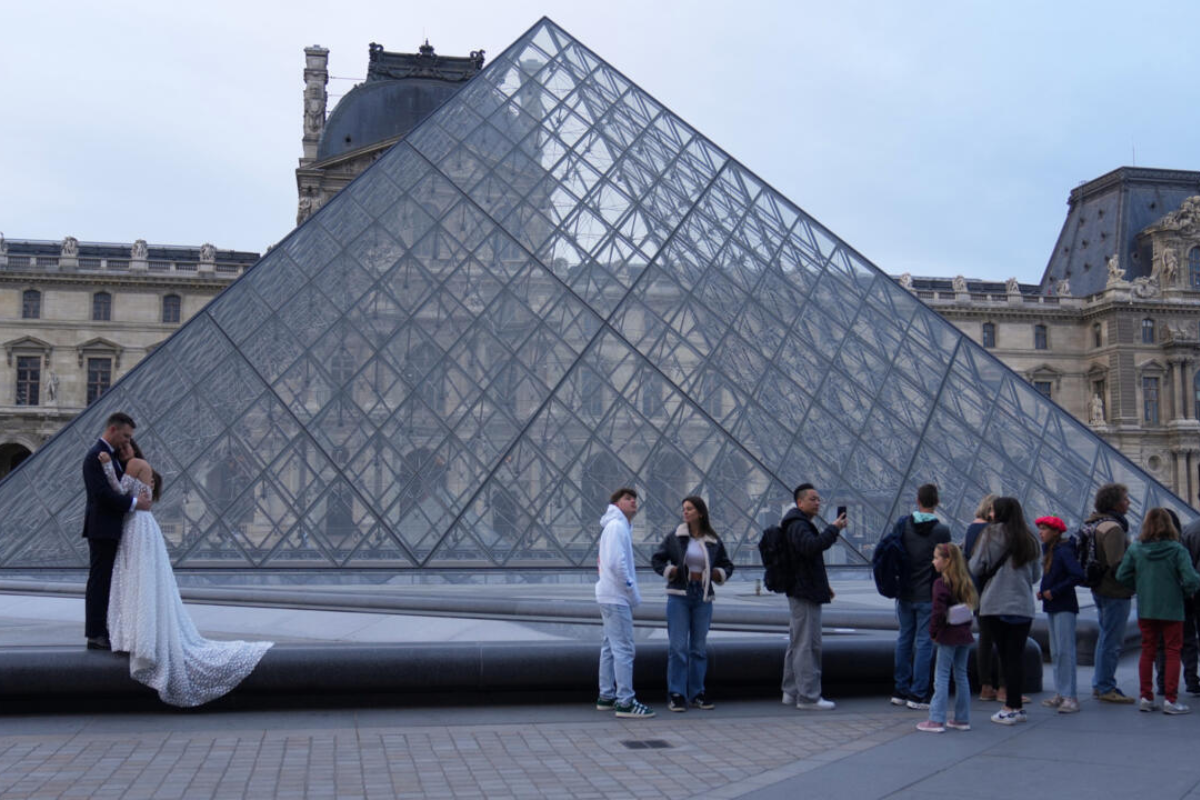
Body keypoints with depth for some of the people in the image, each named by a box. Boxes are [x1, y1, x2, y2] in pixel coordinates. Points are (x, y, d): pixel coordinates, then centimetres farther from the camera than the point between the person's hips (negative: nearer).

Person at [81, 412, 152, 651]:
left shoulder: (110, 454, 17)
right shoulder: (96, 456, -14)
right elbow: (102, 493, -22)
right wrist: (134, 502, -17)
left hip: (110, 530, 10)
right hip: (102, 529, -10)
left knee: (104, 582, 11)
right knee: (99, 582, -6)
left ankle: (101, 632, 16)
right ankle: (95, 635, -2)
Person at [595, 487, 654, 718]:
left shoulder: (620, 526, 19)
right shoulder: (617, 526, -13)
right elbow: (616, 563, -22)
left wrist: (631, 592, 11)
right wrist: (633, 594, -16)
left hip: (610, 596, 11)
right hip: (617, 598, -11)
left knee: (610, 647, 14)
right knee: (623, 649, -10)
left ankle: (606, 697, 21)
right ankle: (625, 702, -9)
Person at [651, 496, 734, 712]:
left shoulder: (714, 541, 5)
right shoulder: (674, 537, 1)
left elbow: (727, 565, 16)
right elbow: (656, 560, 7)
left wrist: (717, 574, -3)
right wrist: (670, 571, -8)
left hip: (703, 598, 2)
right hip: (679, 597, -2)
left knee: (700, 647, 8)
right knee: (678, 647, -5)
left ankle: (697, 693, 17)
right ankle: (676, 695, 1)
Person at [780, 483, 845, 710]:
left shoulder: (801, 525, 21)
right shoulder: (798, 525, -14)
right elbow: (812, 546, -34)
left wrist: (822, 585, 25)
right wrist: (834, 529, -28)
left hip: (801, 591, 11)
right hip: (805, 593, -11)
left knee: (797, 643, 15)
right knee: (808, 645, -10)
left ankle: (791, 691, 22)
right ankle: (809, 696, -8)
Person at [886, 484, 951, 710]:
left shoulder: (902, 523, -1)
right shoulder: (942, 531, -9)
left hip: (904, 594, 4)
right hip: (929, 596, -3)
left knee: (904, 640, 14)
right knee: (924, 642, 2)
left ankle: (900, 691, 18)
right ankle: (918, 695, 3)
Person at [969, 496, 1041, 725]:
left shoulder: (991, 534, -6)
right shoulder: (1029, 540, 7)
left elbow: (976, 568, -7)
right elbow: (1036, 574, 12)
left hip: (996, 604, -3)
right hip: (1023, 606, 3)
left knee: (1005, 654, 5)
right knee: (1017, 655, 7)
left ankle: (1011, 708, 6)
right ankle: (1016, 705, 8)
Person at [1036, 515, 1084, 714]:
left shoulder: (1064, 551, -16)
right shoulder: (1048, 550, 12)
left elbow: (1078, 575, -26)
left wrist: (1054, 591, -20)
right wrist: (1042, 591, 6)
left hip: (1064, 607, -10)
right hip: (1052, 607, 10)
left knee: (1065, 651, -10)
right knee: (1055, 653, 13)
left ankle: (1070, 697, -7)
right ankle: (1060, 694, 20)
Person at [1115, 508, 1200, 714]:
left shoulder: (1135, 549, -4)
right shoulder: (1177, 550, -12)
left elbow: (1122, 575, -3)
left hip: (1145, 610, 3)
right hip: (1171, 610, -3)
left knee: (1147, 651, 12)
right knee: (1172, 652, 6)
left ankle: (1146, 698, 14)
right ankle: (1170, 700, 5)